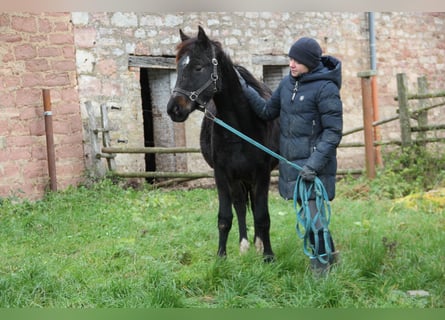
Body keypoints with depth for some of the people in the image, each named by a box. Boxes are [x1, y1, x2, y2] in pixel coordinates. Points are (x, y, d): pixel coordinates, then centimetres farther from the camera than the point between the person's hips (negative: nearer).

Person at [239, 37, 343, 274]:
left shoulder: (325, 88, -15)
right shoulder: (288, 83, 7)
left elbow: (333, 131, -16)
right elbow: (268, 111, 16)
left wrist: (315, 163, -23)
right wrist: (246, 91, 3)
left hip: (314, 162, -7)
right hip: (291, 161, 7)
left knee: (313, 214, -4)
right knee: (308, 212, 17)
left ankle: (321, 264, 12)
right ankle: (327, 253, 34)